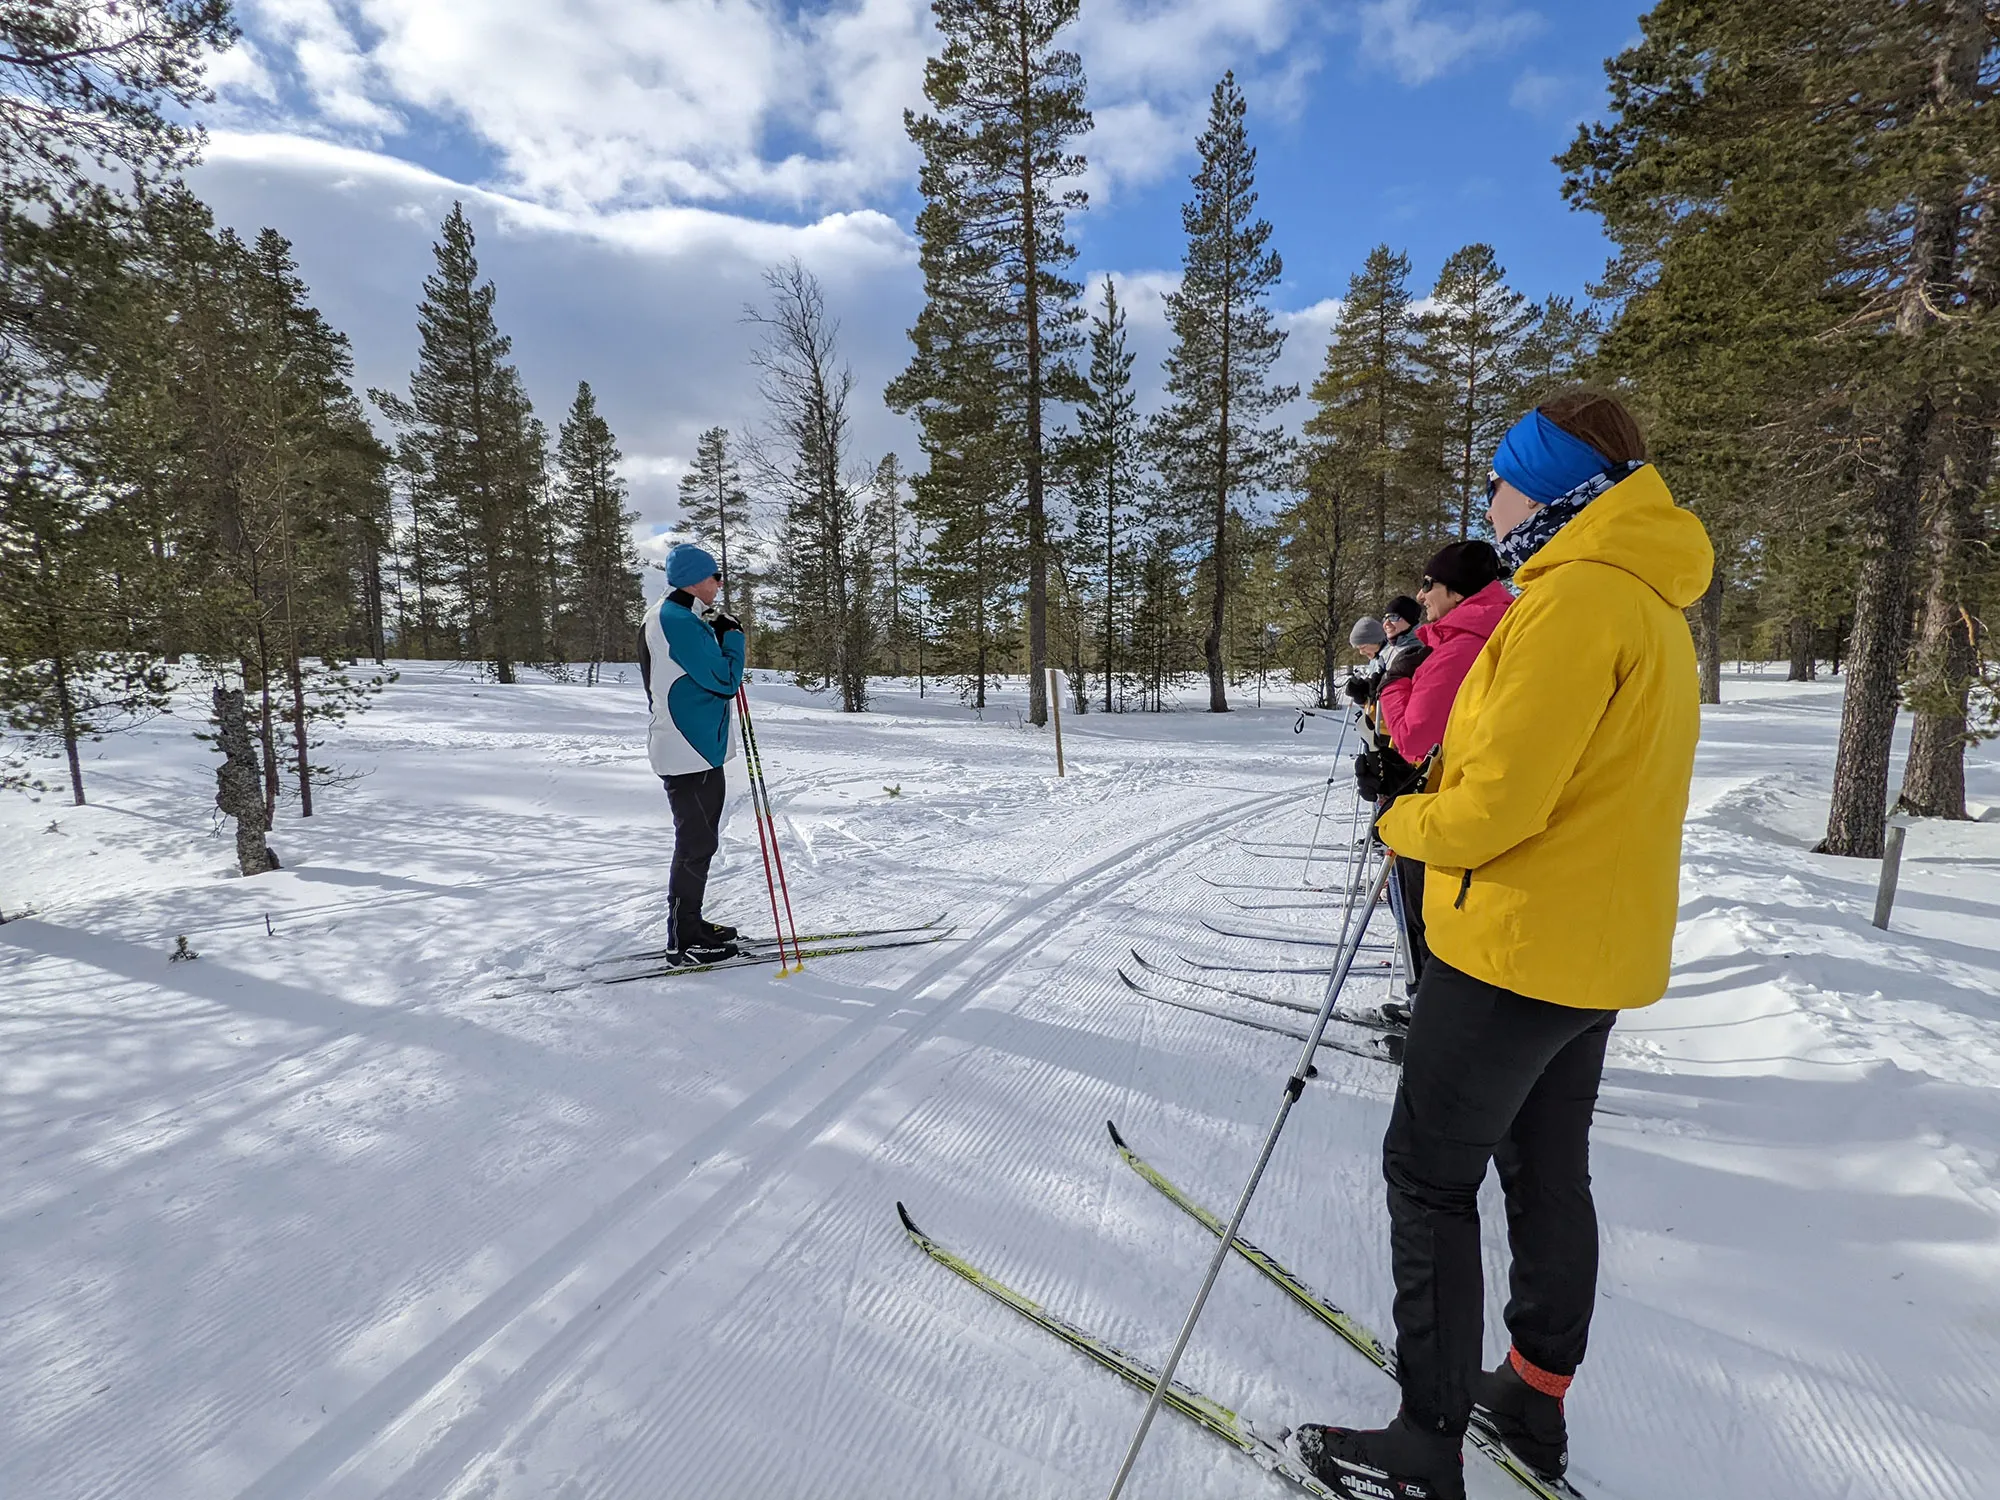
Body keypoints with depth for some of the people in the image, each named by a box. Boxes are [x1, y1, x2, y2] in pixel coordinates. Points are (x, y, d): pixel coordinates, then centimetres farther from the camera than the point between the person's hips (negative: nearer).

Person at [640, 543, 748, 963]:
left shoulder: (671, 617, 16)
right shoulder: (679, 621, -17)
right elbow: (725, 680, -19)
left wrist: (719, 635, 8)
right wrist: (733, 636, -6)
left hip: (695, 747, 11)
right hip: (692, 752, -11)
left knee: (698, 840, 18)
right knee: (696, 843, -3)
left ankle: (688, 925, 29)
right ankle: (687, 941, 6)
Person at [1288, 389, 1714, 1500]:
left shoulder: (1574, 597, -20)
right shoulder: (1650, 601, 13)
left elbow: (1497, 802, -25)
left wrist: (1402, 824, -6)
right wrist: (1429, 784, 5)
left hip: (1518, 945, -10)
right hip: (1599, 947, 10)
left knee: (1430, 1176, 3)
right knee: (1548, 1171, 20)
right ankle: (1535, 1402, 38)